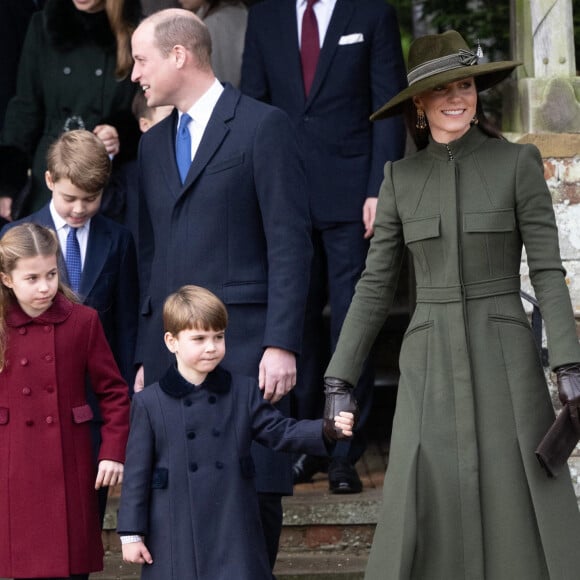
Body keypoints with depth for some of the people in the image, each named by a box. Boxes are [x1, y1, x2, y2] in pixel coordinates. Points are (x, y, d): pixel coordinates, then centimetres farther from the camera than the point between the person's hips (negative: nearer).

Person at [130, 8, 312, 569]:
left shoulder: (262, 125, -1)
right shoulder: (153, 143, 19)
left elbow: (289, 243, -6)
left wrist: (282, 344, -13)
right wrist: (144, 356, 13)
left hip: (242, 342, -6)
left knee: (254, 491, -6)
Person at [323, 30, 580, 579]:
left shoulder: (518, 162, 1)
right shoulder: (401, 178, 7)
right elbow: (375, 285, 8)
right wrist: (339, 379, 1)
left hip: (505, 363, -2)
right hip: (430, 368, 2)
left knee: (527, 519, -6)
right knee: (425, 527, -5)